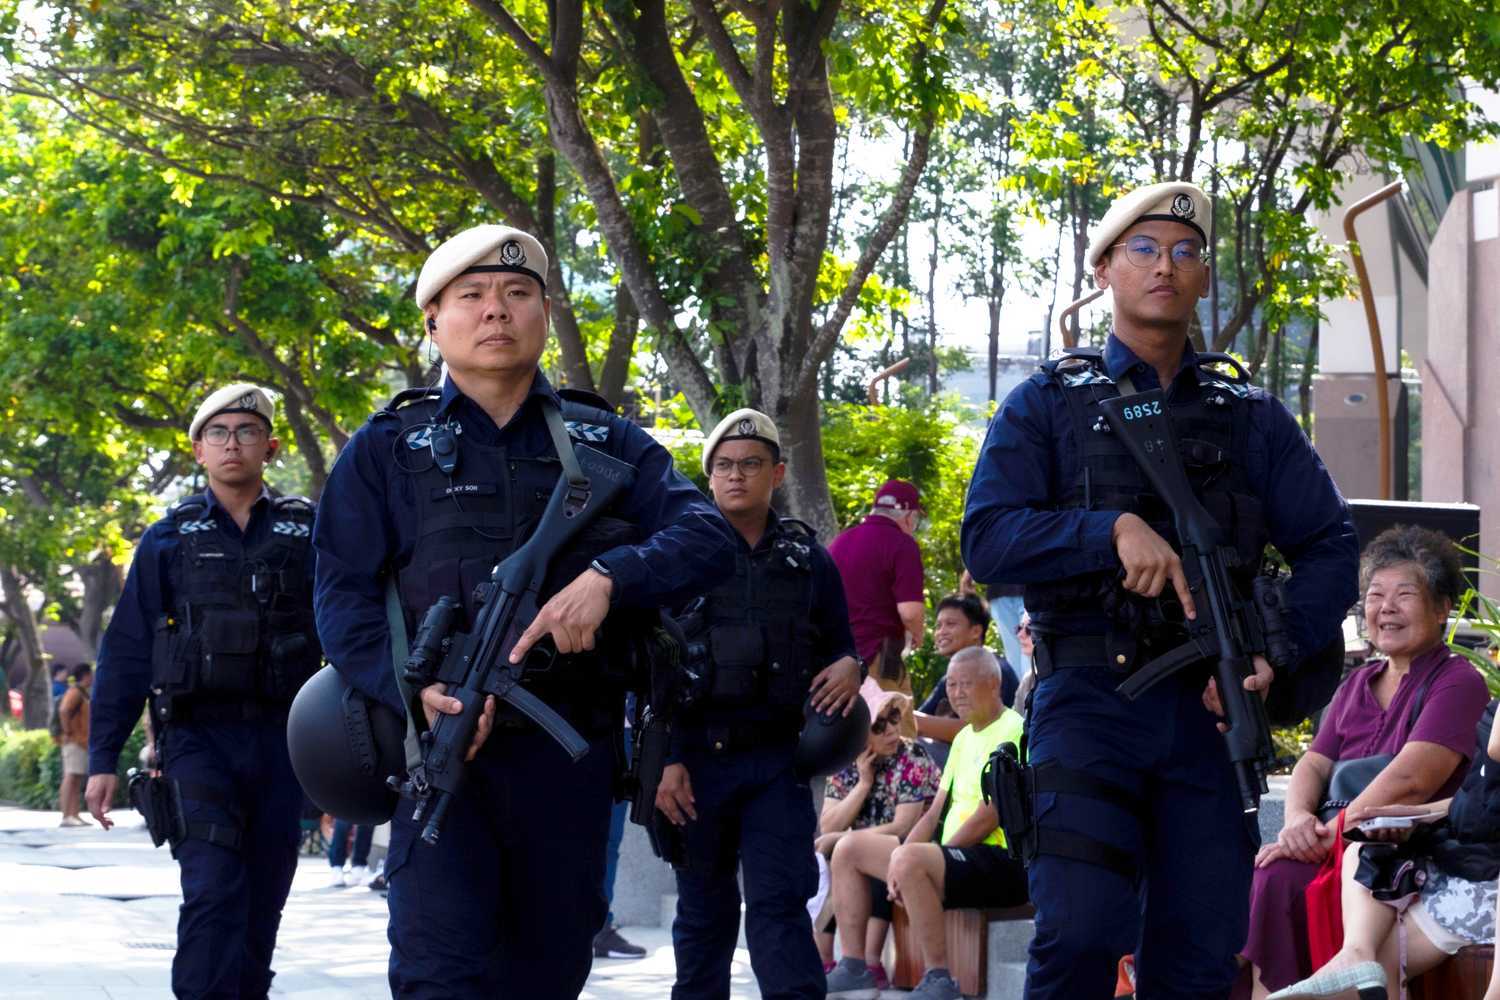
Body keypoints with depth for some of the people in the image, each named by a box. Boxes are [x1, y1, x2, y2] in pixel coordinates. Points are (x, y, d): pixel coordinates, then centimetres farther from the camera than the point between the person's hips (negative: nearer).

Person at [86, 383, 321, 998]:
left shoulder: (307, 532, 9)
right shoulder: (169, 539, 9)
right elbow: (125, 653, 9)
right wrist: (102, 757, 3)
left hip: (281, 740, 1)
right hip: (198, 737, -1)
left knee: (262, 903, 5)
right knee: (213, 891, -17)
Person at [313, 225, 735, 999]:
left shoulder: (605, 442, 13)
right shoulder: (386, 449, 9)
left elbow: (706, 533, 0)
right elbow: (342, 596, 1)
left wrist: (608, 578, -21)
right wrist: (413, 692, -18)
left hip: (571, 754, 3)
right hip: (443, 739, -3)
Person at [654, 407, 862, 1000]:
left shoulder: (807, 561, 9)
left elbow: (838, 647, 19)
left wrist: (849, 666, -7)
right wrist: (665, 760, -8)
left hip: (778, 759, 0)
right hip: (698, 759, 0)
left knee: (779, 901, -9)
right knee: (703, 909, 9)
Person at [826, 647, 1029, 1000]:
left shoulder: (1011, 732, -11)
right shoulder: (965, 736, 19)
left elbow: (988, 818, -18)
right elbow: (936, 813, 15)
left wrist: (904, 859, -15)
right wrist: (897, 861, -4)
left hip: (1002, 862, -10)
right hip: (954, 852, 10)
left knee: (911, 860, -36)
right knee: (849, 849, 8)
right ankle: (853, 969, 3)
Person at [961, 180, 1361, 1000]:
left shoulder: (1250, 417, 16)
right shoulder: (1048, 404, 8)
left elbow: (1329, 546, 12)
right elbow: (986, 539, -4)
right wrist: (1114, 529, -18)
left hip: (1210, 708, 3)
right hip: (1089, 698, -3)